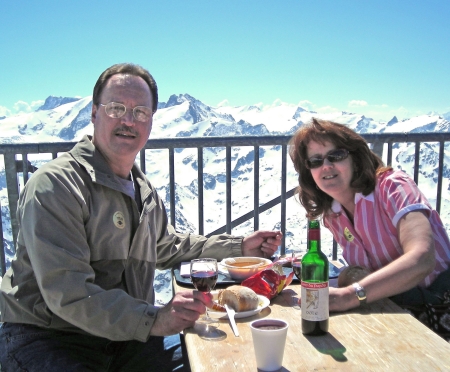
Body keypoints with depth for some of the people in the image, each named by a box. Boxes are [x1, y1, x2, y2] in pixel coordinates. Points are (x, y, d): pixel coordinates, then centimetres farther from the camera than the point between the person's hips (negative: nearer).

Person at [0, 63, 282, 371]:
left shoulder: (144, 191, 9)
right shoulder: (55, 184, -17)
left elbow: (164, 247, 24)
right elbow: (67, 292, -25)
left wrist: (239, 246, 18)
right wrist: (152, 320, -35)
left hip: (126, 332, 7)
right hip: (47, 338, -6)